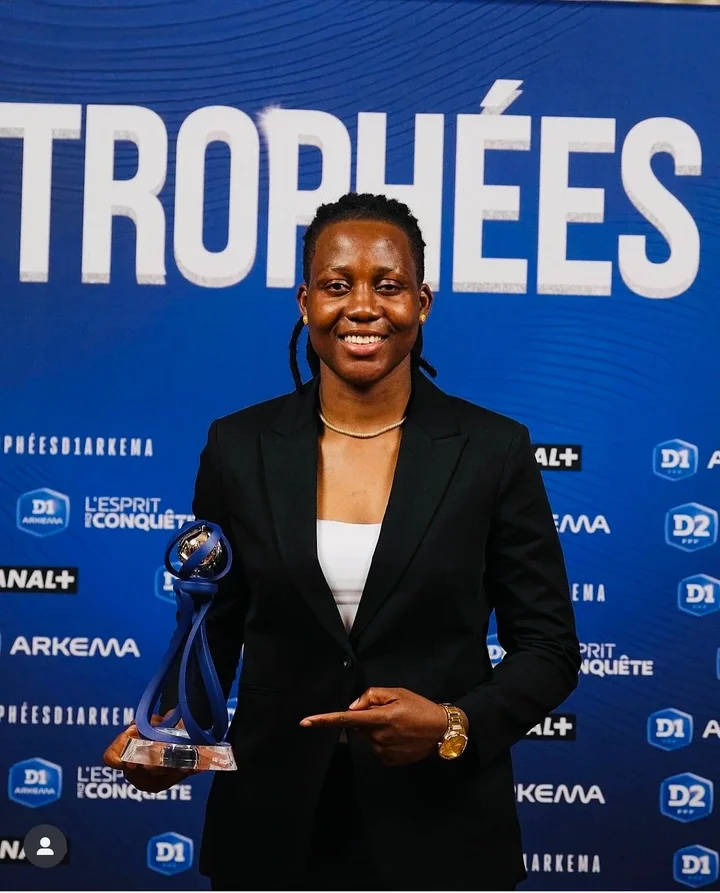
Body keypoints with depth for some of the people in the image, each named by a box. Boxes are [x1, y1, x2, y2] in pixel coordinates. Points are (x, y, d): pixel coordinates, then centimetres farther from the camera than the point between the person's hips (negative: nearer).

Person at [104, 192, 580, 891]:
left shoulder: (494, 449, -5)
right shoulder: (238, 447, 0)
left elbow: (548, 646, -1)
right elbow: (212, 630, 7)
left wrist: (456, 725, -18)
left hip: (439, 832, -1)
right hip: (273, 827, 1)